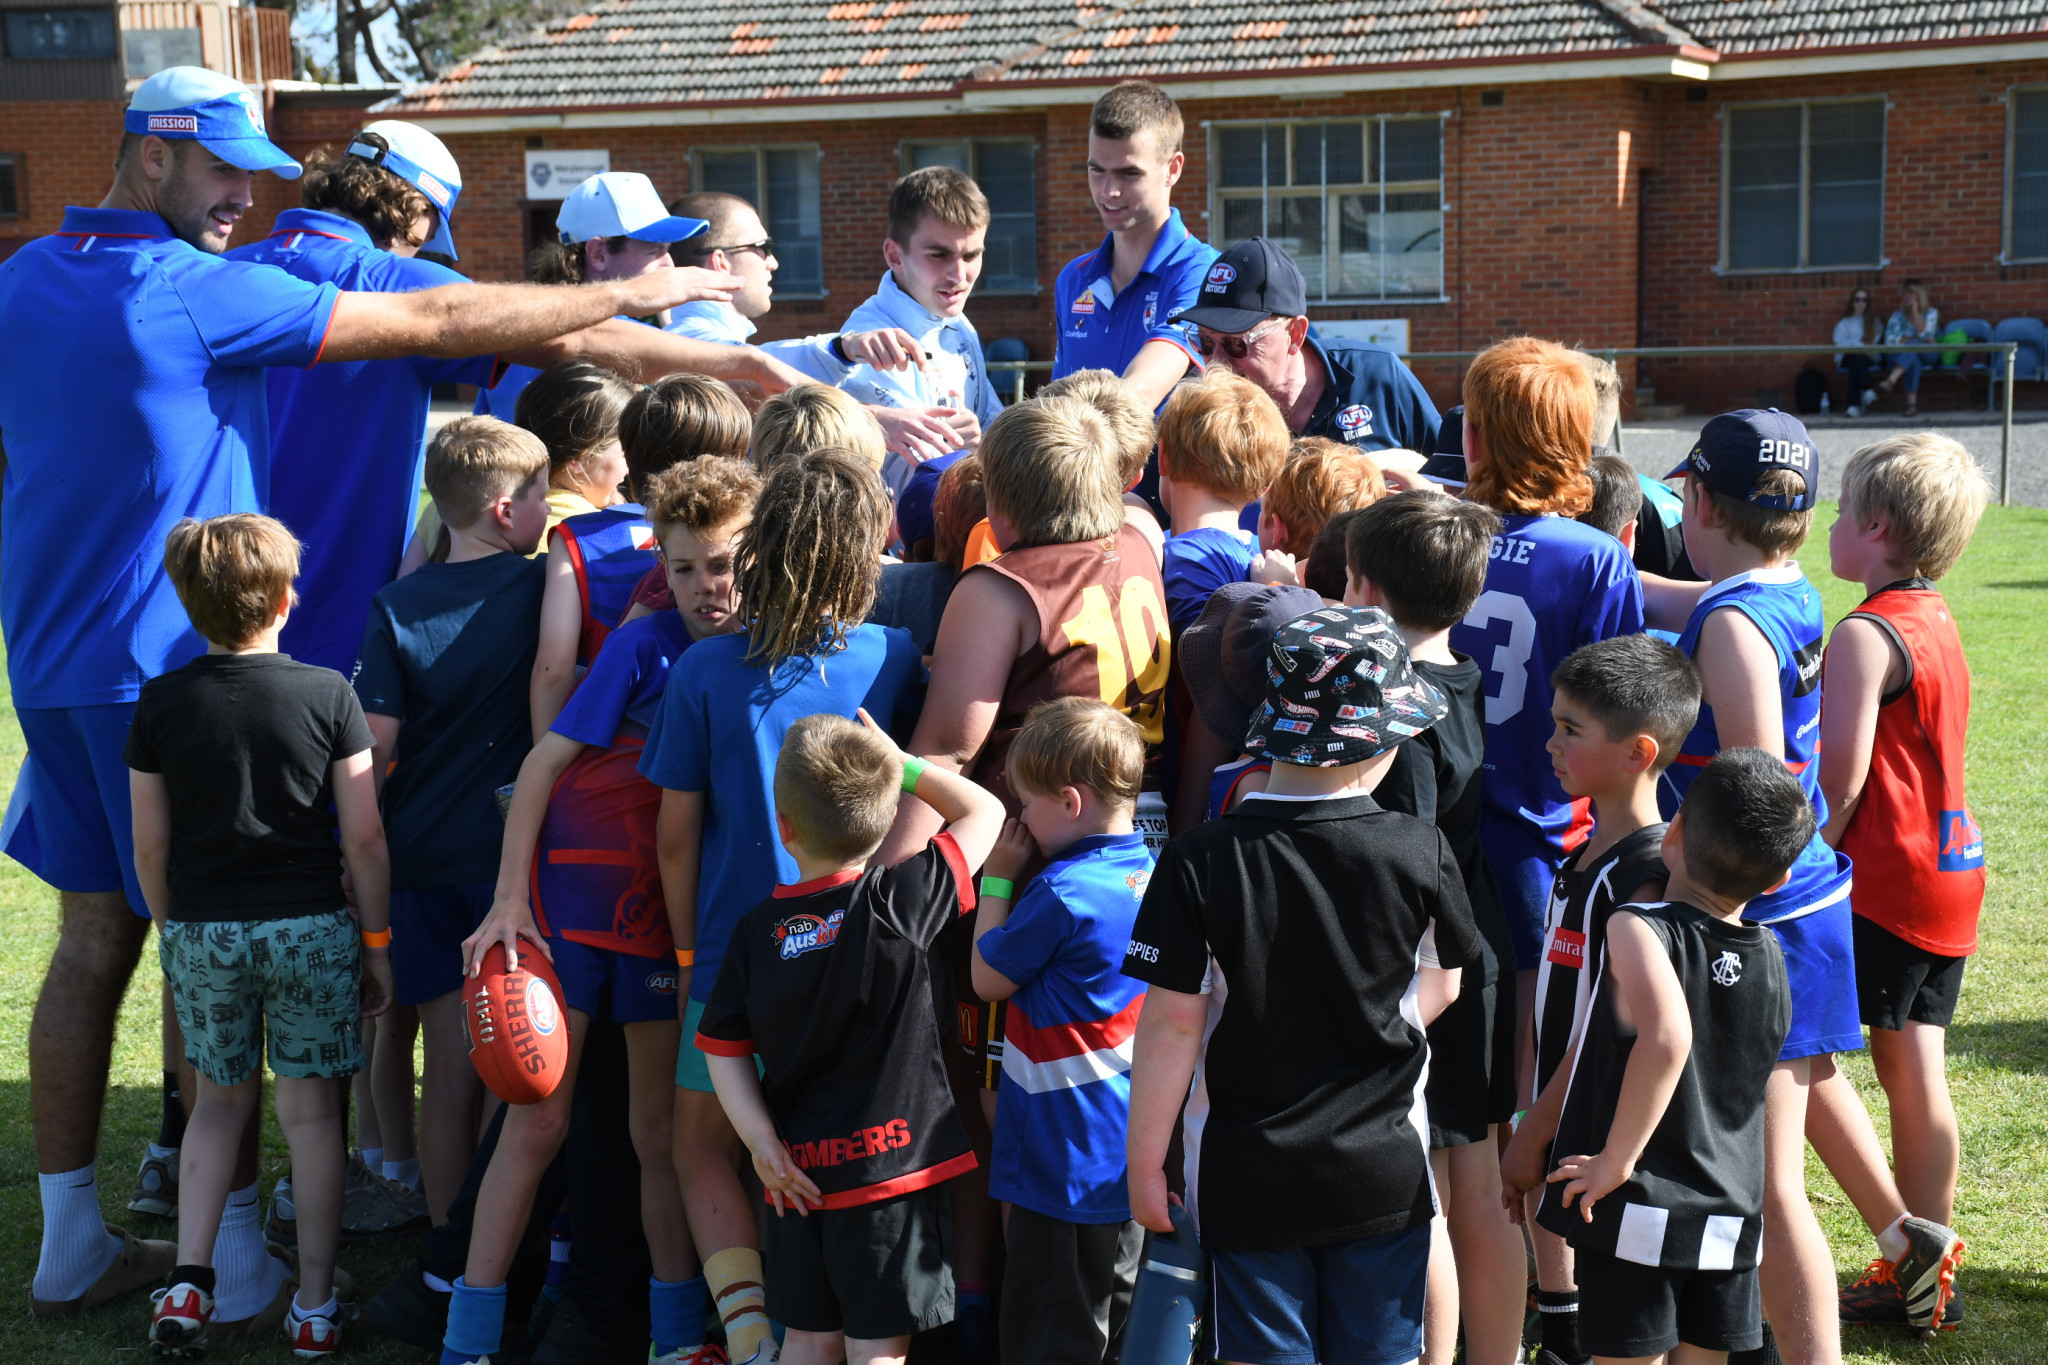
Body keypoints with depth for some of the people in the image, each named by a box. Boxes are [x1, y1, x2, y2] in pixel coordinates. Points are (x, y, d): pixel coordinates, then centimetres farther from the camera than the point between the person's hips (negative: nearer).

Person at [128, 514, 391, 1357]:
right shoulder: (327, 694, -6)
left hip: (201, 932, 2)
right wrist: (377, 941, 5)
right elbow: (364, 838, -6)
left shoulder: (161, 704, -2)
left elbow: (149, 846, 2)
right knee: (310, 1110, 9)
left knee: (220, 1098, 19)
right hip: (310, 928, -1)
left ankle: (189, 1283, 10)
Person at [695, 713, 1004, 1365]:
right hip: (890, 1165, -4)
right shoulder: (898, 902, -13)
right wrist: (902, 766, 3)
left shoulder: (756, 929, -2)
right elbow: (984, 811, -2)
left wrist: (761, 1141, 1)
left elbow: (723, 1049, 1)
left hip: (800, 1170, 4)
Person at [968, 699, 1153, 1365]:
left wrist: (997, 880, -1)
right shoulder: (1151, 871, 3)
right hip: (1132, 1154, 9)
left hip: (1063, 1160, -9)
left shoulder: (1061, 893, -23)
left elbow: (988, 978, -8)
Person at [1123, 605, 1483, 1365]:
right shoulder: (1423, 855, -11)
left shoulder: (1200, 862, -16)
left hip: (1246, 1179, -1)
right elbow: (1440, 988, 4)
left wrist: (1145, 1163, -2)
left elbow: (1171, 1025, -13)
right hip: (1385, 1173, 2)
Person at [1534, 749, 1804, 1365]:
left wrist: (1617, 1159, -24)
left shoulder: (1638, 928, -17)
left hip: (1637, 1215, -5)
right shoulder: (1770, 957, 3)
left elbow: (1667, 1037, -34)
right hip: (1731, 1219, 5)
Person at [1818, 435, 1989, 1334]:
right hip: (1952, 867, 9)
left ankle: (1907, 1247, 3)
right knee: (1914, 1073, 11)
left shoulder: (1866, 635, -16)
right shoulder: (1936, 621, 12)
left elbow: (1840, 780, -19)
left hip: (1883, 879, -9)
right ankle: (1925, 1279, 17)